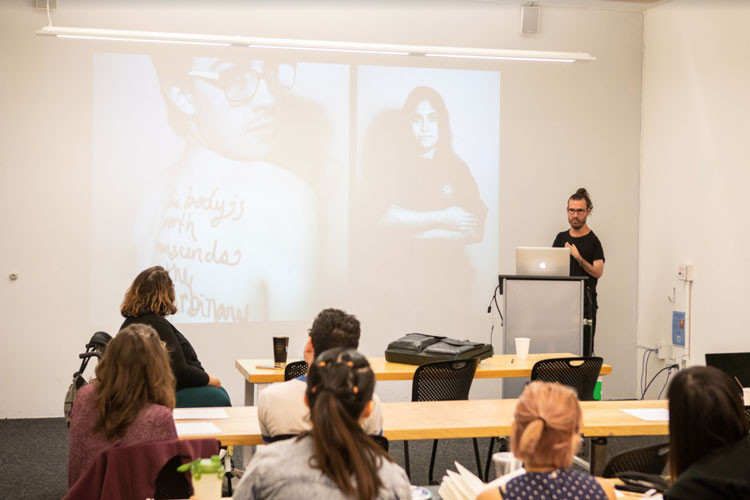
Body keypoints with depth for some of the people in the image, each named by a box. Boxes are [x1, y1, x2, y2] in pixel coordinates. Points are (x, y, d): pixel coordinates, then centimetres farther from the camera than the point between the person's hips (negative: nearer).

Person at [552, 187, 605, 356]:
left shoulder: (592, 241, -2)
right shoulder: (561, 238, 14)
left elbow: (598, 272, -10)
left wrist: (578, 258, -20)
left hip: (585, 304, -5)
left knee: (584, 353, -7)